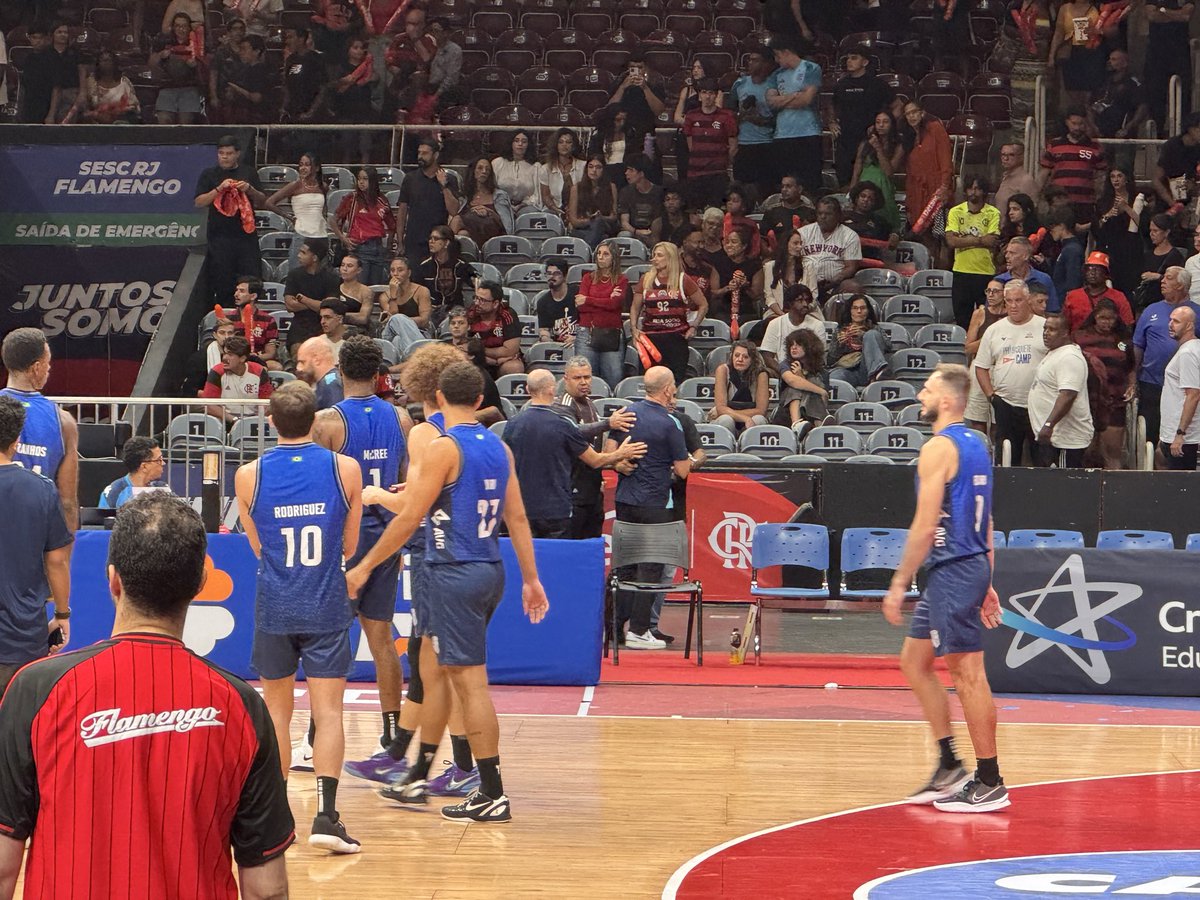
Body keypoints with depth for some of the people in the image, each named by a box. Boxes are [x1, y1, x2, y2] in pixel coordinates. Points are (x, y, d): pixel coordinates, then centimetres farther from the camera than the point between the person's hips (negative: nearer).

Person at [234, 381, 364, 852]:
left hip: (274, 608, 1)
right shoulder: (345, 469, -5)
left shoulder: (249, 476, -4)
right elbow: (349, 546, 5)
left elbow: (258, 546, 8)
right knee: (328, 711, -2)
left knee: (276, 712, 13)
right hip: (326, 607, -1)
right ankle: (325, 814, -14)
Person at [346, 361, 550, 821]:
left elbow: (409, 518, -15)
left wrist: (364, 566, -7)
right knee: (432, 667, 20)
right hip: (490, 571, 8)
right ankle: (418, 775, 29)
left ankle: (493, 796, -5)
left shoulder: (443, 447, -13)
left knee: (470, 681, -5)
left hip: (454, 574, -8)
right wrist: (531, 579, 17)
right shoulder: (499, 447, 9)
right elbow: (517, 517, 11)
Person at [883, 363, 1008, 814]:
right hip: (971, 566, 10)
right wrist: (987, 584, 21)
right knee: (914, 662, 16)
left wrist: (899, 583, -15)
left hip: (952, 572, -10)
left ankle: (990, 783, -1)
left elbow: (926, 525, -19)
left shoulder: (939, 447, -15)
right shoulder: (975, 443, 15)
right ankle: (950, 767, 18)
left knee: (968, 673, -5)